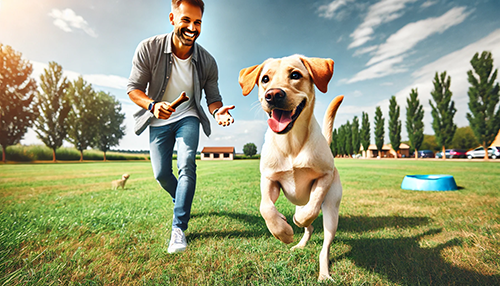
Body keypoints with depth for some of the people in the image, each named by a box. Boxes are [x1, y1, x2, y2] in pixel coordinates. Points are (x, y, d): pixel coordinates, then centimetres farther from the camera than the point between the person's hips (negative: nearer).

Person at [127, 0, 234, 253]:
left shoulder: (207, 61, -12)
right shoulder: (148, 49, -16)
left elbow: (213, 96, -5)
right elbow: (133, 87, -12)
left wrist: (218, 111, -29)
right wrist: (153, 105, -32)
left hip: (187, 118, 0)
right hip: (159, 121, 1)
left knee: (186, 165, -21)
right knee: (161, 174, 4)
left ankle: (179, 227, -9)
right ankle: (182, 202, 37)